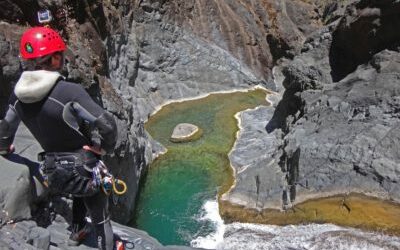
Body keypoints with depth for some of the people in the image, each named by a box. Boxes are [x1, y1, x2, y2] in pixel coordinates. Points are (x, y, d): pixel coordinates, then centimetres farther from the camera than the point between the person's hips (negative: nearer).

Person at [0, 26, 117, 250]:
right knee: (101, 218, 18)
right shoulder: (69, 91, -27)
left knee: (81, 191, 39)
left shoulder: (19, 94, -6)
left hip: (53, 171, 6)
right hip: (83, 168, -6)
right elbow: (107, 125, -31)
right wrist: (105, 147, -9)